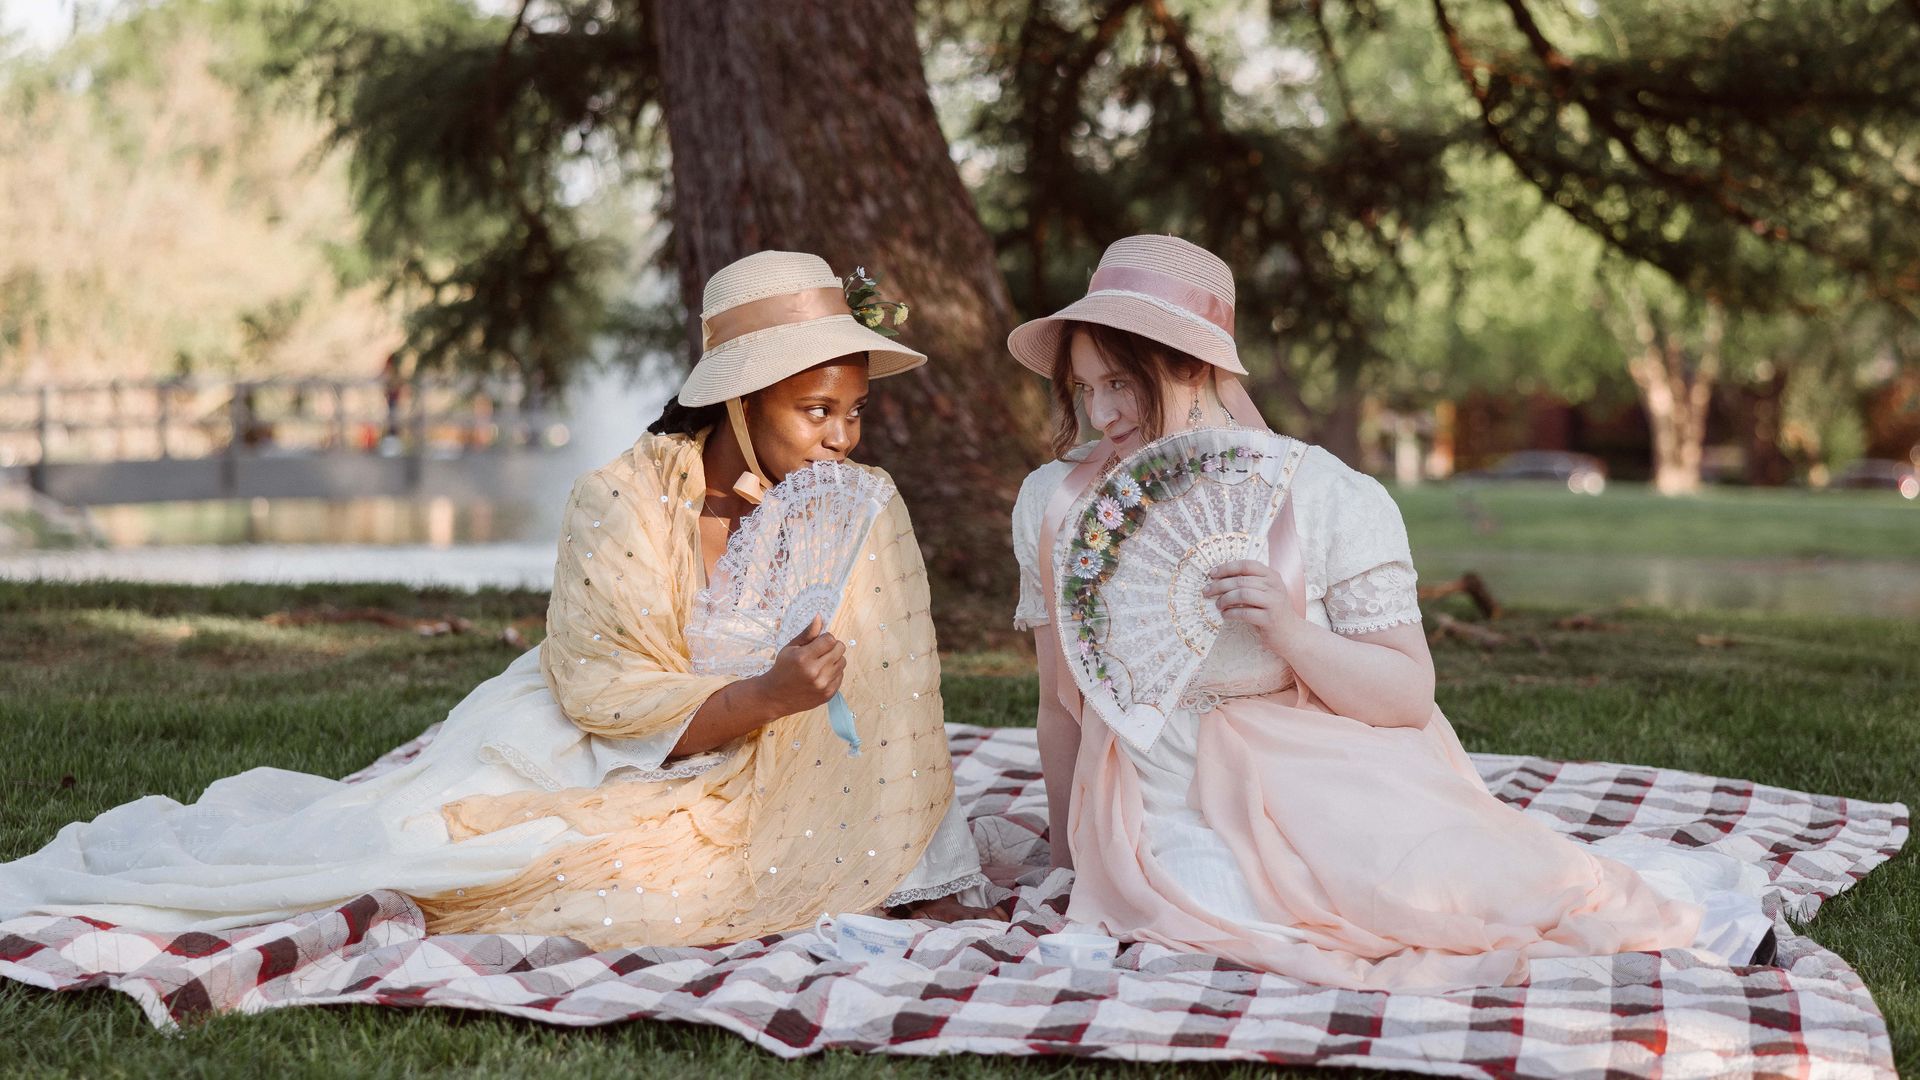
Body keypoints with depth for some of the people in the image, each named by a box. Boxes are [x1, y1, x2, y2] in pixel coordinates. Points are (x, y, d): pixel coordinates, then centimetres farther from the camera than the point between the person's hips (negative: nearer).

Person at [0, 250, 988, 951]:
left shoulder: (865, 514, -11)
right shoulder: (621, 502, -21)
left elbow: (896, 706, -9)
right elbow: (607, 702, -21)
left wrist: (934, 881, -14)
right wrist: (766, 696, -36)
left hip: (714, 795, 4)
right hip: (573, 749, -4)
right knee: (396, 834, -18)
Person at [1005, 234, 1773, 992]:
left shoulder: (1328, 498, -5)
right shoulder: (1054, 501, 3)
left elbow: (1411, 695, -4)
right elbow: (1062, 702, 13)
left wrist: (1290, 632, -21)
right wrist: (1072, 862, 17)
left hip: (1318, 784, -2)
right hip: (1164, 813, 2)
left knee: (1414, 887, -32)